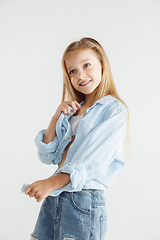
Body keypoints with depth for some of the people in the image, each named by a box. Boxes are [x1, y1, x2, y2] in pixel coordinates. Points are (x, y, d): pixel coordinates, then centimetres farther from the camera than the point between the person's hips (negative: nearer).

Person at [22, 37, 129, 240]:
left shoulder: (115, 110, -6)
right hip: (53, 198, 6)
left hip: (83, 201, -6)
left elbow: (93, 160, -17)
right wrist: (56, 118, -1)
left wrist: (50, 183, -23)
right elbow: (47, 156, 10)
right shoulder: (72, 111, 14)